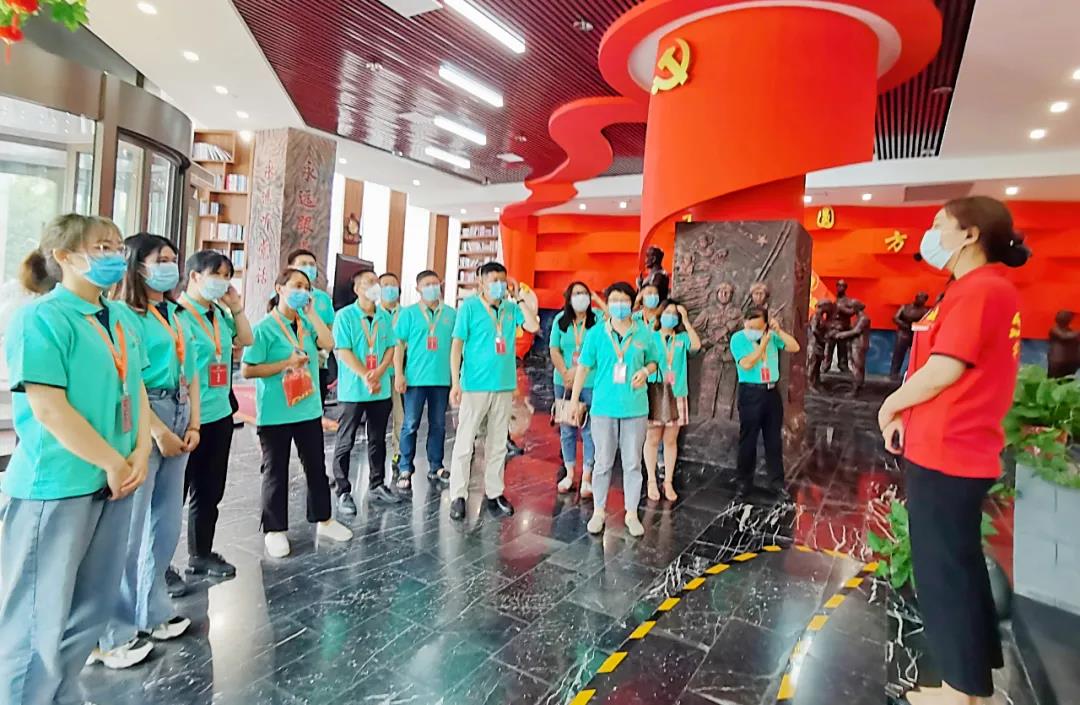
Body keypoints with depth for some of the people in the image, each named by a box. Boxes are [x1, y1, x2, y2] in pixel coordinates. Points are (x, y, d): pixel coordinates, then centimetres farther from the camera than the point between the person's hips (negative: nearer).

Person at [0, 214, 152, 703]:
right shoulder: (42, 318, -13)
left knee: (93, 607, 19)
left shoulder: (123, 318, 10)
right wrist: (113, 463, -13)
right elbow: (48, 408, -19)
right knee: (40, 619, 3)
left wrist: (140, 453, -1)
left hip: (111, 482, 8)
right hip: (55, 487, -8)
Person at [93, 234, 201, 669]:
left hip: (178, 419, 8)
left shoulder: (177, 316, 15)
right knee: (128, 530, -1)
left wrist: (193, 425, 8)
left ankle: (151, 613, 30)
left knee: (167, 524, 14)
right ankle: (112, 634, 13)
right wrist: (158, 431, -15)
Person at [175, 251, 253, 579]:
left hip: (219, 415, 8)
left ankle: (201, 554, 33)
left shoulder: (219, 314, 7)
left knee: (210, 490, 17)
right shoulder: (178, 315, -15)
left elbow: (246, 340, 22)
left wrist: (236, 307, 7)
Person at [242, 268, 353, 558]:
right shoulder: (264, 327, -10)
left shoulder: (306, 324, 6)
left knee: (316, 466, 15)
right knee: (276, 471, 7)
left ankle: (323, 520, 30)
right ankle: (275, 530, 22)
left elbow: (328, 343, -10)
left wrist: (311, 313, -10)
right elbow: (247, 370, -13)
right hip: (275, 413, -5)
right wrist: (287, 363, -18)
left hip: (308, 409, 6)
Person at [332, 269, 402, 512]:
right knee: (346, 442, 2)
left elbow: (390, 348, 7)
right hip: (353, 389, -5)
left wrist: (378, 373, -10)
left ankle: (377, 485, 26)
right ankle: (343, 492, 11)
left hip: (381, 389, 5)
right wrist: (365, 377, -18)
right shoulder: (345, 315, -6)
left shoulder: (385, 317, 9)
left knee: (378, 439, 13)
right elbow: (342, 351, -11)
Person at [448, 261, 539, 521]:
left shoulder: (511, 309, 7)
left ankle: (494, 492, 23)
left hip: (504, 385, 4)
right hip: (475, 385, -4)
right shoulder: (470, 306, -4)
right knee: (464, 442, 1)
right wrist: (455, 382, -12)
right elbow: (457, 344, -6)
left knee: (498, 443, 12)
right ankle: (458, 495, 10)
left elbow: (534, 326, -6)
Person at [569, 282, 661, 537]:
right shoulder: (596, 333, -1)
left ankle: (632, 513, 23)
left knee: (633, 463, 9)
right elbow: (583, 367, 2)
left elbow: (653, 361, 14)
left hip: (635, 408, 1)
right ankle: (599, 511, 23)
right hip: (603, 407, -1)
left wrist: (645, 371, -10)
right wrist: (574, 400, -1)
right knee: (603, 463, 9)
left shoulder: (645, 333, 1)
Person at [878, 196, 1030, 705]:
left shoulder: (978, 290, -17)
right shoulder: (989, 290, 16)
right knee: (958, 567, 18)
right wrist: (909, 416, 9)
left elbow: (942, 373, -22)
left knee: (943, 572, 2)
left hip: (945, 455, -10)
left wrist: (890, 407, -6)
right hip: (955, 451, 10)